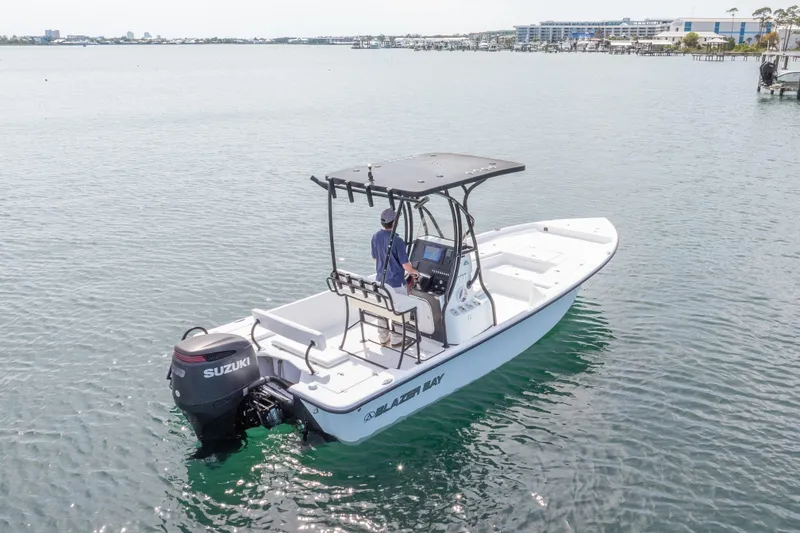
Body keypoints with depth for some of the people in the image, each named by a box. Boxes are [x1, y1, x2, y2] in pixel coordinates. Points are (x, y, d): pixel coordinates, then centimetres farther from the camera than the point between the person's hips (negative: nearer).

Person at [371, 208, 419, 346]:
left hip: (380, 280, 6)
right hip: (395, 282, -6)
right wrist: (413, 271, 2)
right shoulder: (397, 241, -24)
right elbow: (405, 264, -19)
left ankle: (383, 338, 29)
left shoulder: (375, 237, -4)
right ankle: (396, 340, 21)